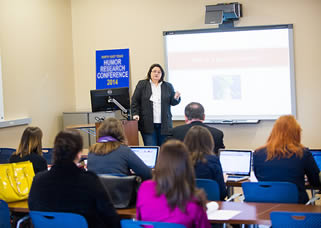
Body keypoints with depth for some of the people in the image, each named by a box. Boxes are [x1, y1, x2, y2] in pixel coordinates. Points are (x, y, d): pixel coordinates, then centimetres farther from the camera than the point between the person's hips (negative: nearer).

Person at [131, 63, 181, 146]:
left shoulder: (168, 86, 11)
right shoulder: (142, 84, 7)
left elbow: (173, 102, 10)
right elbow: (135, 101, 4)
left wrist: (176, 98, -11)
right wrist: (135, 114, -7)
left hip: (164, 124, 2)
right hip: (148, 124, -2)